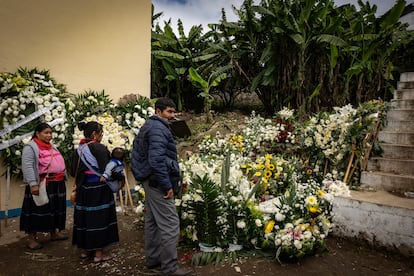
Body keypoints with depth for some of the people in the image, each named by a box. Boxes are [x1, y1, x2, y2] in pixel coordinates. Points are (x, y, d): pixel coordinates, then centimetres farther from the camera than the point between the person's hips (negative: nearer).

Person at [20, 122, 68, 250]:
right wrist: (33, 184, -25)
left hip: (56, 185, 8)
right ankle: (32, 238, 10)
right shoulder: (30, 147, -9)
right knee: (37, 210, -1)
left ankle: (54, 233, 28)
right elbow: (27, 167, -18)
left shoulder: (52, 147, 16)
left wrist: (62, 179, 18)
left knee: (55, 209, 15)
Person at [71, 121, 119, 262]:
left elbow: (73, 172, 10)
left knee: (84, 216, 14)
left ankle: (85, 249, 27)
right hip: (98, 188, -7)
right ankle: (99, 252, 9)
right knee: (99, 217, 1)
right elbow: (106, 170, -20)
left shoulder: (78, 149, 7)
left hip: (83, 188, 8)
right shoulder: (98, 148, -16)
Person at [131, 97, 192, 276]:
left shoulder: (148, 126, 15)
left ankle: (152, 259, 29)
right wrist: (167, 185, -23)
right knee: (169, 225, -6)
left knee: (152, 221, 17)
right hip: (158, 182, -11)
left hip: (149, 180, 11)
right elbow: (157, 159, -27)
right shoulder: (158, 129, -17)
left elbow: (139, 154, 20)